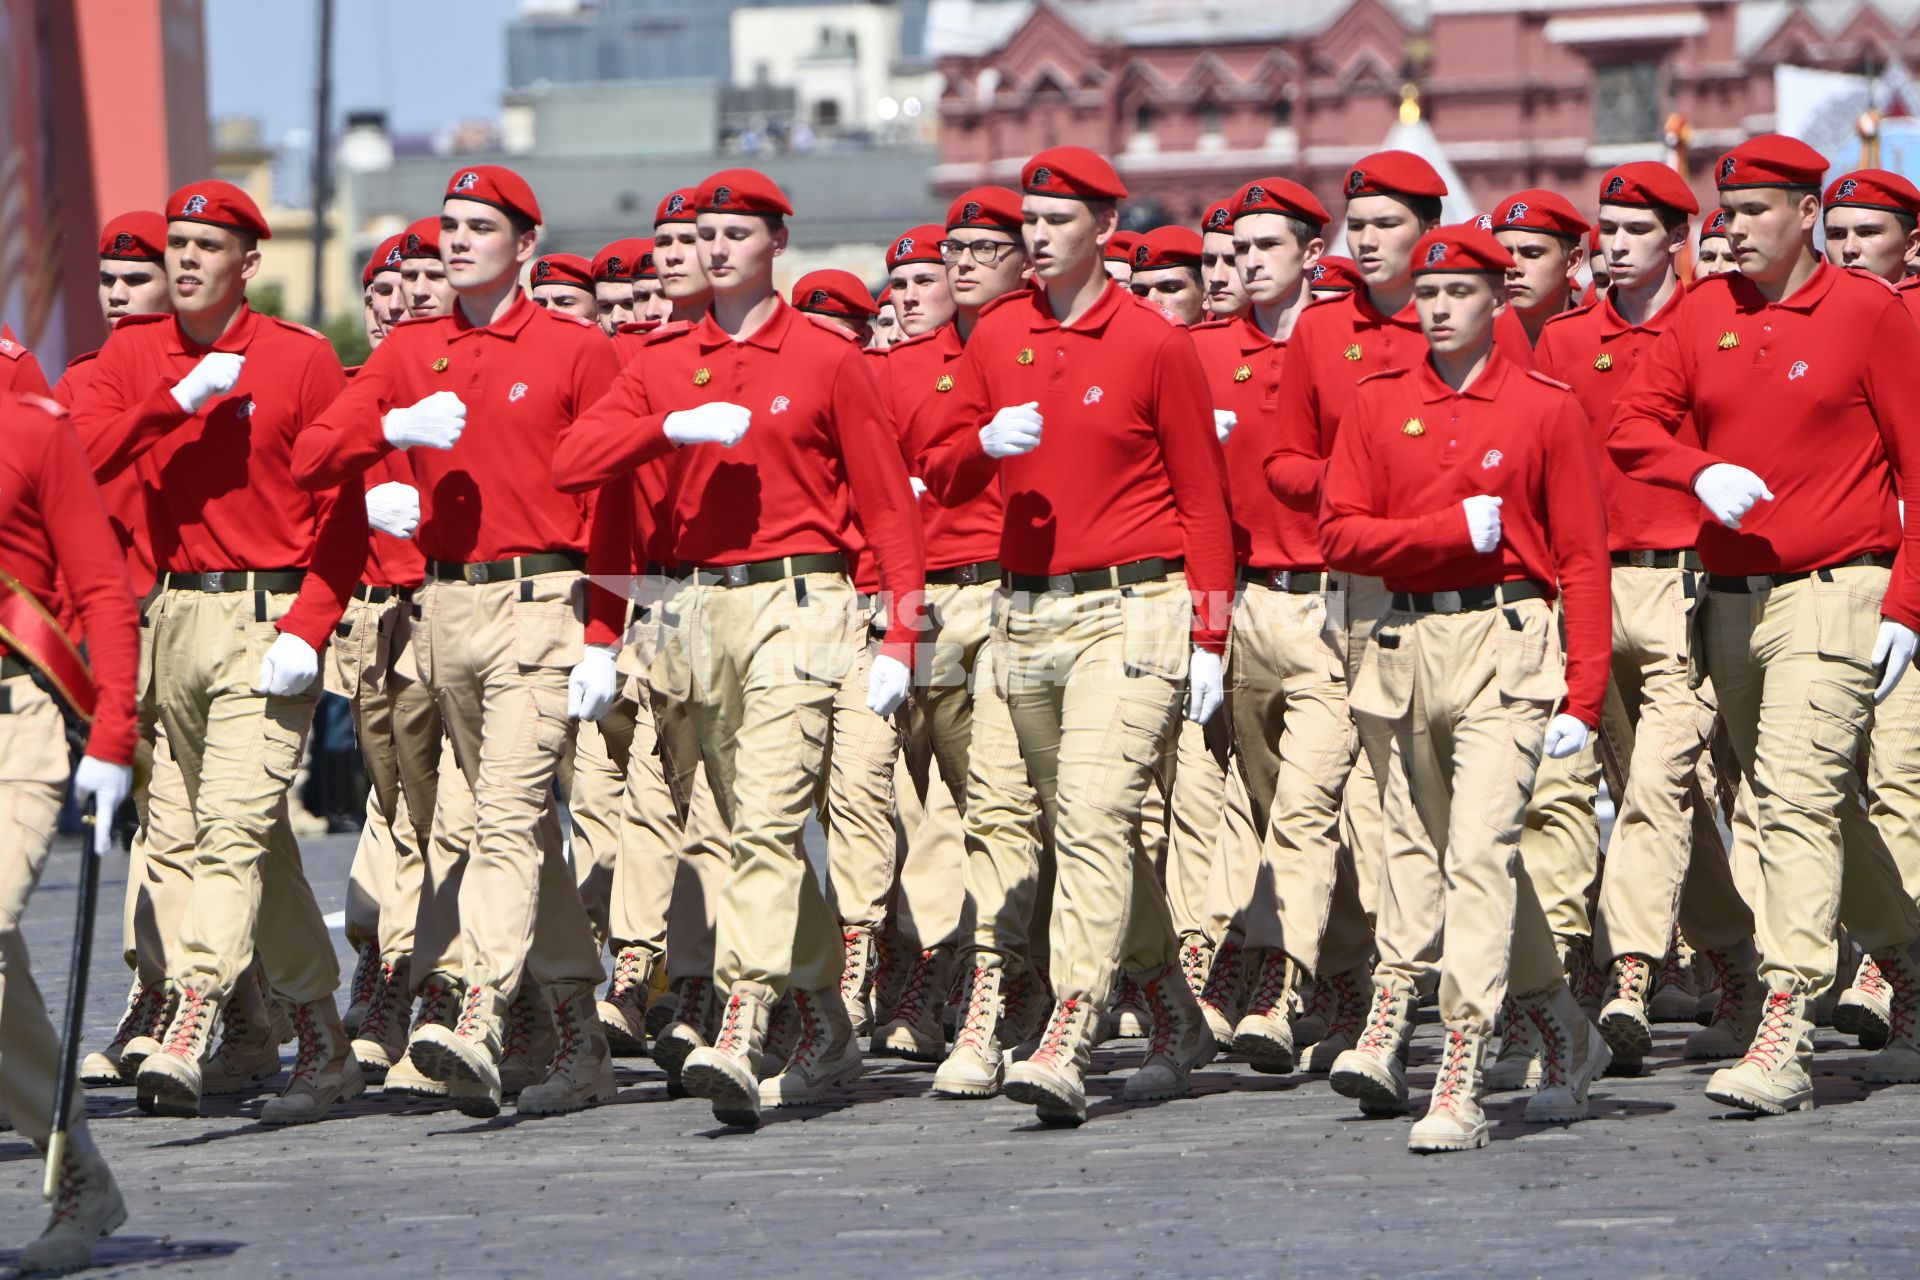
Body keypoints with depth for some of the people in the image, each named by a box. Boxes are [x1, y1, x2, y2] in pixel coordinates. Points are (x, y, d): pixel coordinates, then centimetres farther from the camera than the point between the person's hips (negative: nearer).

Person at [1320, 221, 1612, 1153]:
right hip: (1408, 645, 5)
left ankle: (1462, 1082, -16)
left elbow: (1583, 559, -1)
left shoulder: (1547, 408, -1)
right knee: (1419, 844, 13)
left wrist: (1583, 697, -7)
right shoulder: (1377, 405, 8)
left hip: (1504, 642, -5)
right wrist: (1455, 530, -11)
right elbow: (1340, 534, 2)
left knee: (1480, 849, -14)